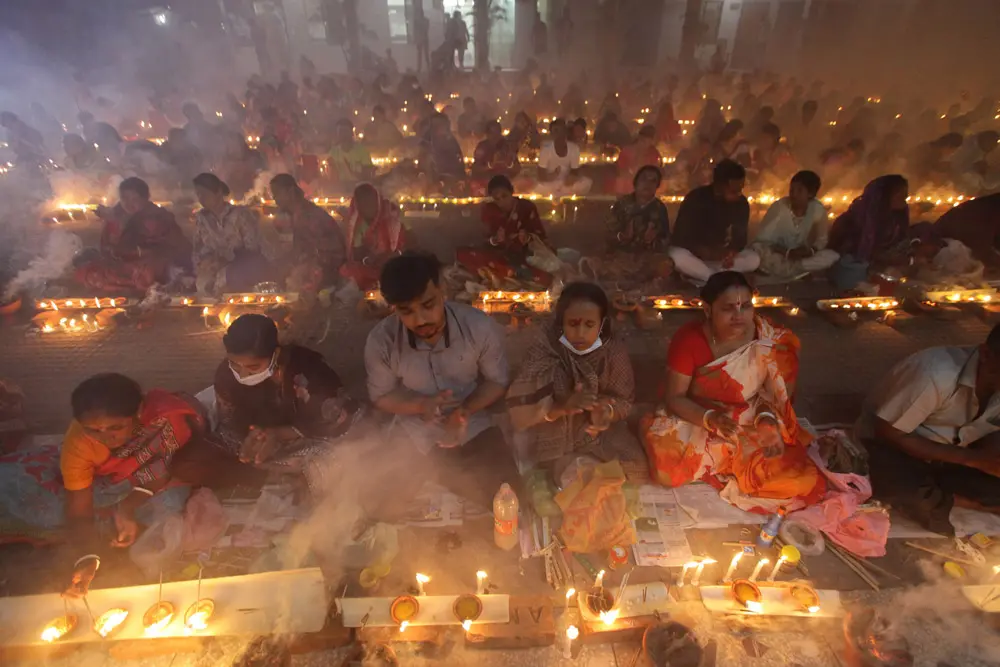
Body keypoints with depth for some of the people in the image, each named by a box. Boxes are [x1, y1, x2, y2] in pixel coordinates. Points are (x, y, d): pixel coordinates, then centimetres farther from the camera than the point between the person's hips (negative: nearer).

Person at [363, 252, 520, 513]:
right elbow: (380, 396, -5)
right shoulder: (380, 340, -19)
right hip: (411, 433, 1)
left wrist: (466, 409, -26)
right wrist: (421, 405, -24)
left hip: (472, 428, 0)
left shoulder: (481, 327, -22)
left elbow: (497, 382, -7)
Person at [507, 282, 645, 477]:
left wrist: (607, 412, -32)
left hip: (601, 433, 2)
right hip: (552, 437, -1)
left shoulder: (614, 350, -14)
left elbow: (624, 401, -8)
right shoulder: (545, 348, -19)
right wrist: (562, 407, -42)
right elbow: (521, 408, -23)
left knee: (635, 469, -15)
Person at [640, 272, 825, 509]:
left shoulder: (771, 340, -13)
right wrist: (710, 419, -32)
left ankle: (717, 464, 6)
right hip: (698, 423, -2)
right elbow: (674, 397, -14)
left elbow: (777, 392, -3)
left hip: (752, 428, 3)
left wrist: (767, 419, -26)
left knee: (803, 484, -17)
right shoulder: (688, 339, -19)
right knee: (667, 472, -28)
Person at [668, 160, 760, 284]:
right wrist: (708, 252, -34)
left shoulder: (741, 203, -7)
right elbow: (680, 237, -20)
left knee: (754, 259, -21)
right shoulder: (695, 199, -18)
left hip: (721, 255, 4)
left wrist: (732, 252, -26)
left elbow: (740, 237, -1)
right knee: (677, 256, -37)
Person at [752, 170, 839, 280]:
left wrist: (810, 250, -23)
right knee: (757, 248, -33)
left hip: (803, 256, 3)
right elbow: (762, 239, -17)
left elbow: (821, 240, 1)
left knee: (833, 256, -22)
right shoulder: (779, 206, -16)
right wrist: (787, 252, -29)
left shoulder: (818, 209, -10)